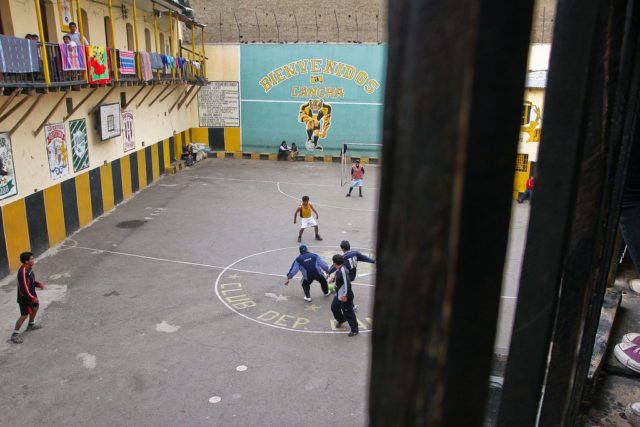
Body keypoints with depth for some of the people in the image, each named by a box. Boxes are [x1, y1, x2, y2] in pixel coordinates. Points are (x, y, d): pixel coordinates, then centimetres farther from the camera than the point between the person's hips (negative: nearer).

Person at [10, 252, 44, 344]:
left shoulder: (29, 268, 0)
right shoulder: (23, 272, -30)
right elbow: (24, 288, -29)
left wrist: (38, 284, 0)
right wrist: (32, 298, -22)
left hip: (31, 294, 10)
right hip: (25, 297, -10)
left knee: (35, 307, 26)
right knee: (24, 315, -5)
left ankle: (31, 325, 48)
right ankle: (14, 335, 7)